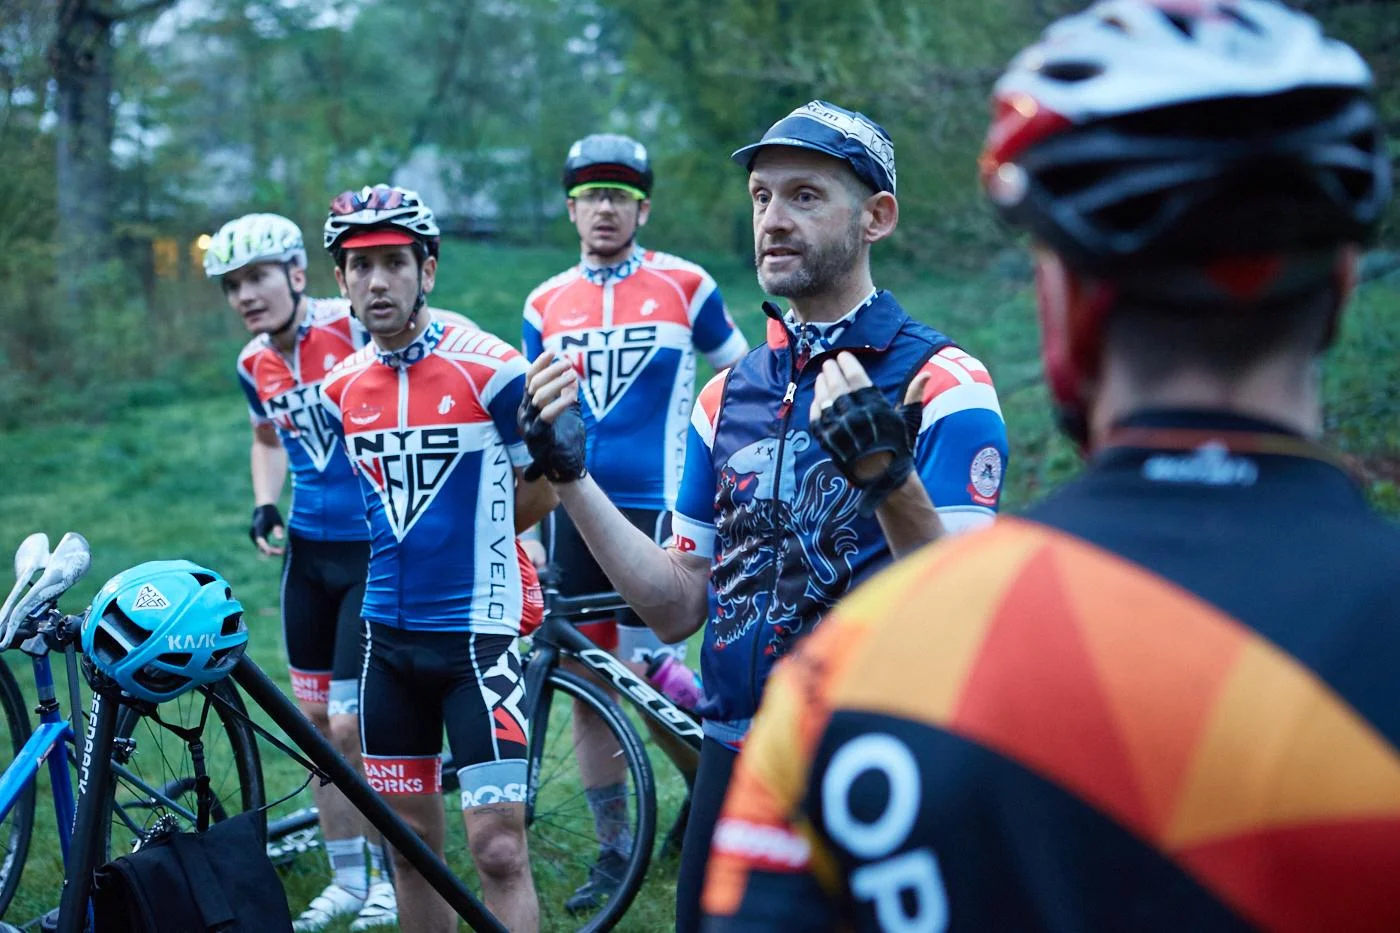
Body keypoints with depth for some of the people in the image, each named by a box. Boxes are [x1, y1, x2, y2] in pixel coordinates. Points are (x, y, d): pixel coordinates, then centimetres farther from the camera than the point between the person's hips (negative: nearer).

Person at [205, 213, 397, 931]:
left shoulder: (356, 327, -16)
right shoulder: (254, 364, 5)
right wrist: (265, 506, 7)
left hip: (380, 548, -6)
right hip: (309, 549, 6)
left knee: (352, 726, -8)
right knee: (313, 719, 10)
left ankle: (386, 874, 12)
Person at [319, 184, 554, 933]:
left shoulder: (489, 368, -11)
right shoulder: (343, 388, 6)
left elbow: (546, 480, 1)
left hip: (476, 632, -5)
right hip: (389, 638, 5)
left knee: (498, 849, -9)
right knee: (411, 842, 12)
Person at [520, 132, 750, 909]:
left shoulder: (684, 285, -1)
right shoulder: (545, 304, 8)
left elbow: (743, 376, 10)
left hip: (656, 511, -4)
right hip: (572, 515, 4)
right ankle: (615, 848, 18)